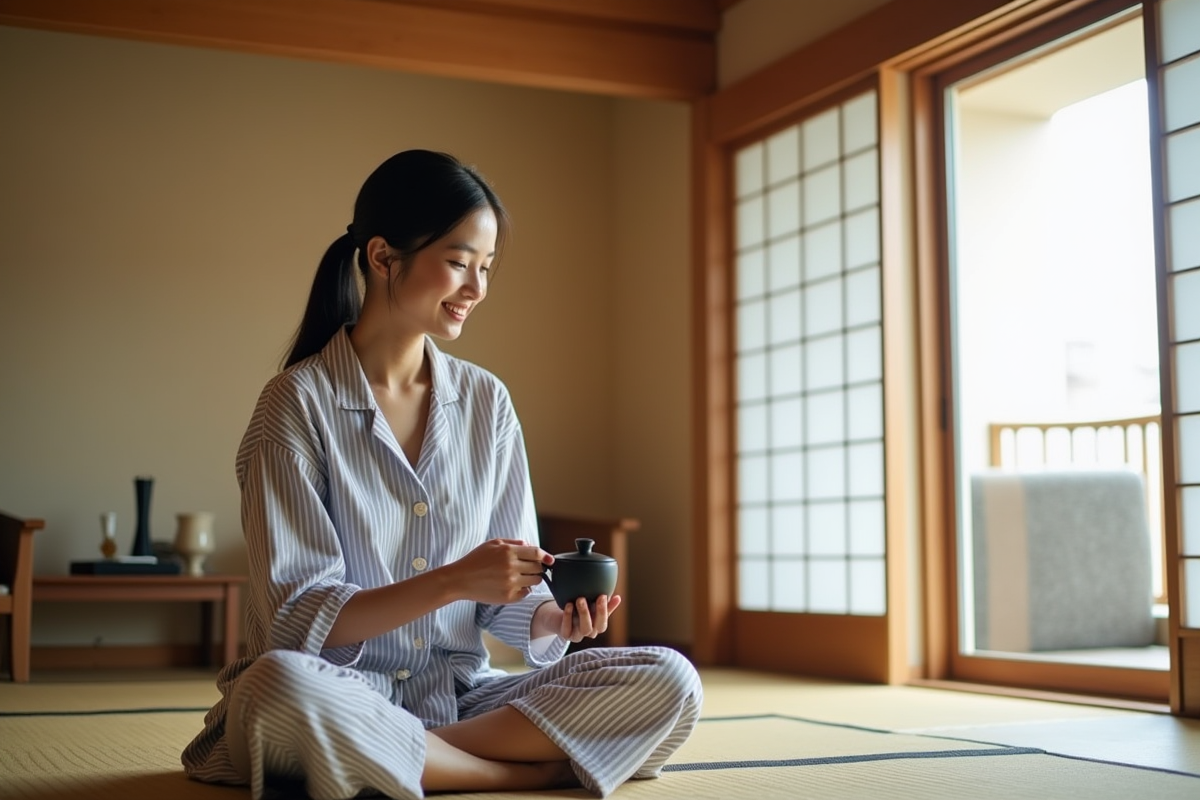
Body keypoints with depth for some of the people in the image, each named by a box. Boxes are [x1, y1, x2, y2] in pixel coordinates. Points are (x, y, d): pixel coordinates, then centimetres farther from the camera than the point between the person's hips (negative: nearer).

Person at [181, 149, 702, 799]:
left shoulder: (487, 401, 6)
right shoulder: (299, 402, -7)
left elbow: (504, 597, 7)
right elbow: (296, 616, -12)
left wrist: (550, 621, -16)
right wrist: (452, 582, -25)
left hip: (461, 696, 4)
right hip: (341, 695, -4)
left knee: (670, 684, -15)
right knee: (279, 684, -40)